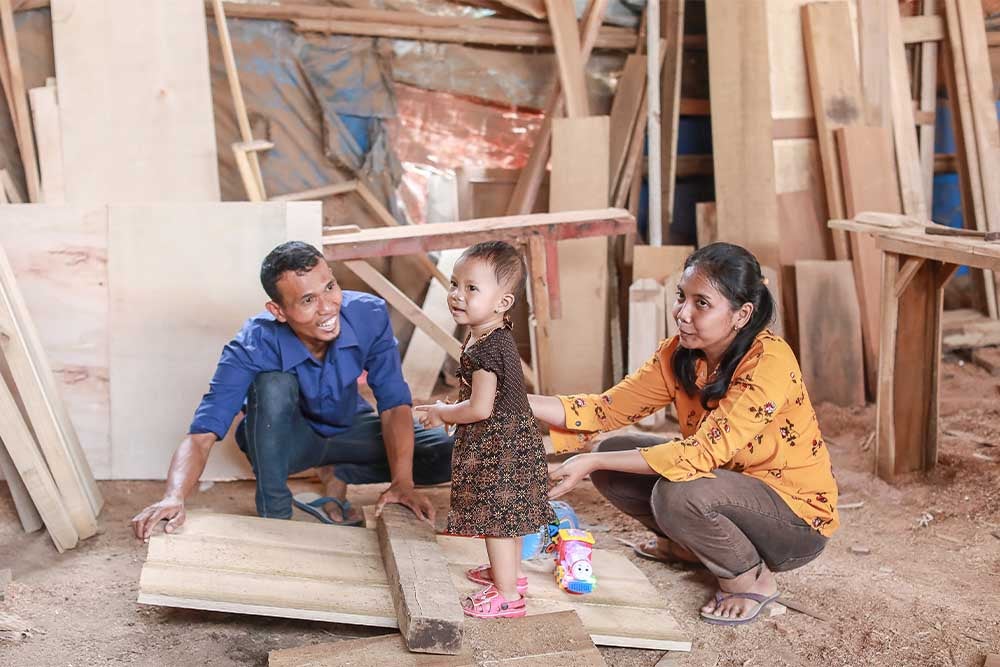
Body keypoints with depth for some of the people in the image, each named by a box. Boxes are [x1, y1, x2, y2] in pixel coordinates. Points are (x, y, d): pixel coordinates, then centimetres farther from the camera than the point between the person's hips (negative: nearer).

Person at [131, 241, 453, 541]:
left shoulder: (369, 315, -27)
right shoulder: (252, 347, -33)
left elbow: (394, 403, -24)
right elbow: (202, 434, -38)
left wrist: (402, 482, -38)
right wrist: (174, 498, -58)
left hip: (347, 430, 3)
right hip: (284, 439, -3)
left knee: (446, 454, -18)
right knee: (273, 384, -38)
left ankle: (337, 475, 2)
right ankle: (274, 517, -21)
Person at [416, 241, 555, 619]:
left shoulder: (485, 348, -25)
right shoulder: (497, 335, 6)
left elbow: (480, 408, -27)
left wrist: (442, 414, -11)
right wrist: (452, 411, 13)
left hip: (498, 444, -10)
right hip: (510, 440, 10)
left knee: (496, 518, 0)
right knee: (505, 515, 24)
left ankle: (507, 596, 11)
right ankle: (511, 574, 41)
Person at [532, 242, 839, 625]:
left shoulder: (769, 363, -28)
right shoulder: (679, 355, -7)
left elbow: (704, 453, -35)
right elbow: (607, 409, -9)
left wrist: (591, 463, -36)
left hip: (798, 513, -7)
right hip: (731, 485, 7)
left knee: (678, 493, -33)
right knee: (615, 455, -6)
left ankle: (752, 579, -5)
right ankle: (692, 545, 16)